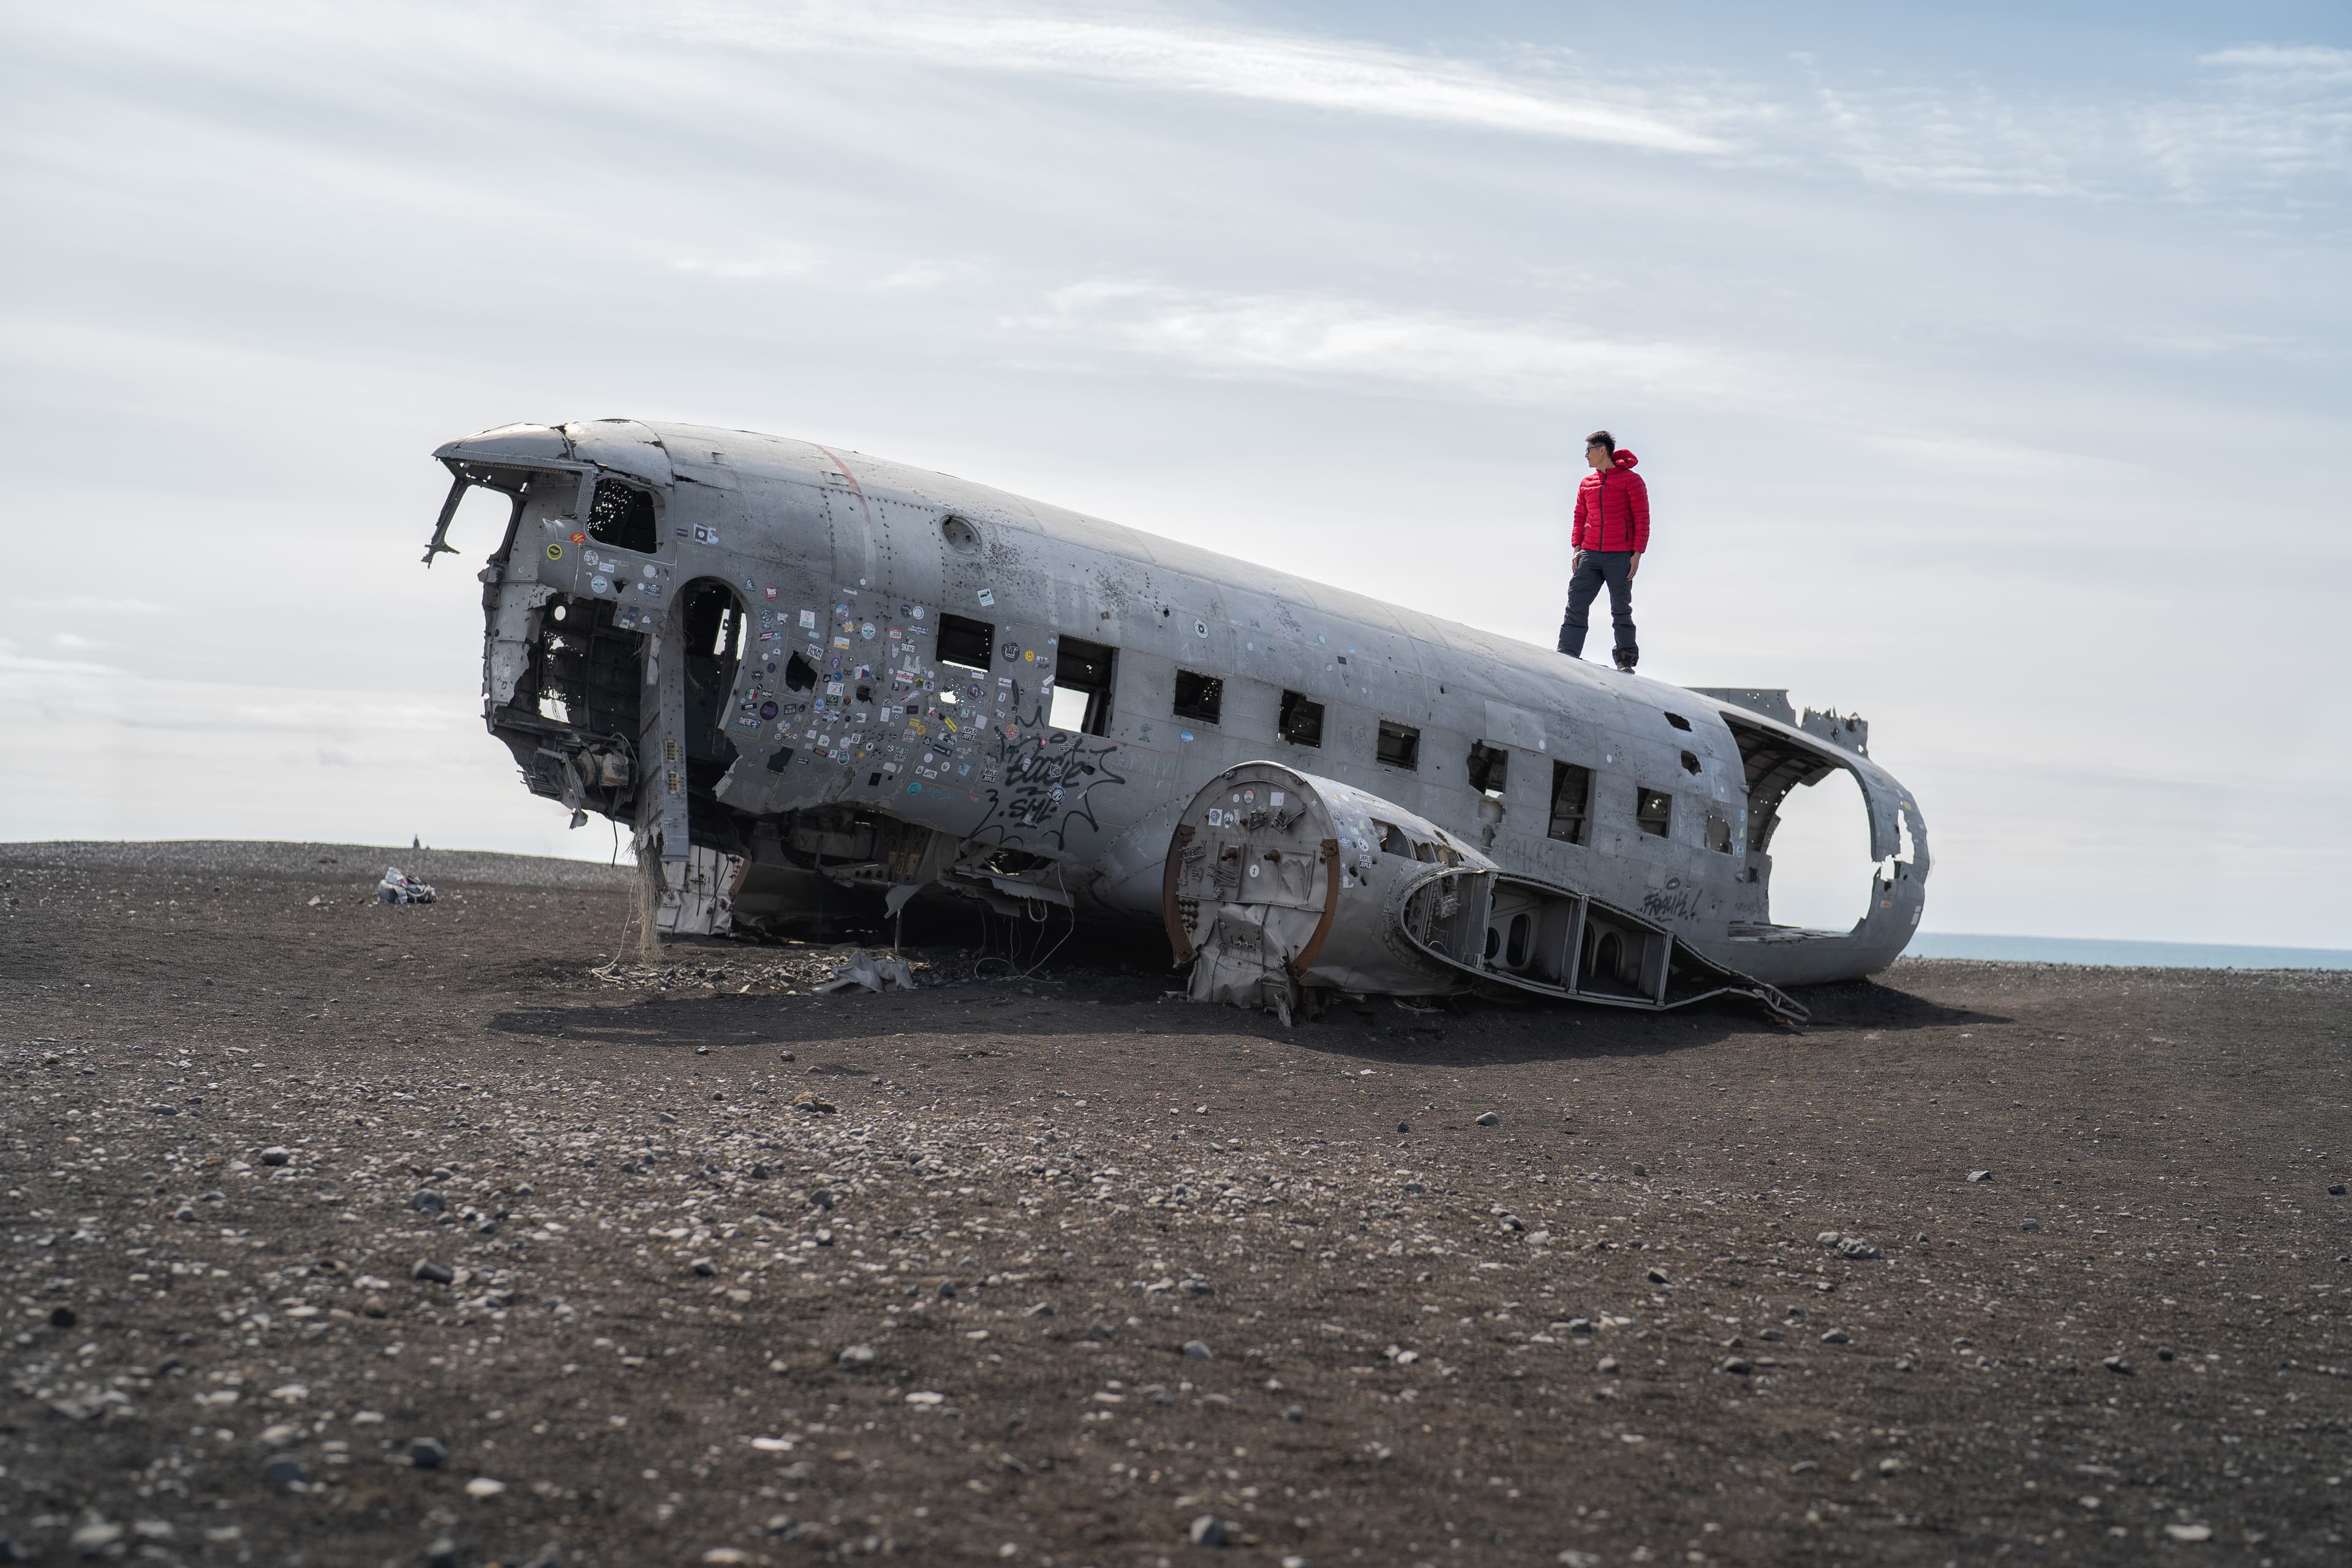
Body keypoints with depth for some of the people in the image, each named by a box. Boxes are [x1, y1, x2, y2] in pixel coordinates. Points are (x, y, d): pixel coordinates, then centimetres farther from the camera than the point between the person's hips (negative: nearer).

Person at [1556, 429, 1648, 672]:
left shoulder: (1630, 480, -1)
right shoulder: (1586, 483, 15)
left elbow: (1642, 519, -4)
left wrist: (1637, 554, -9)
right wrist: (1577, 549, 7)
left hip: (1621, 557, -4)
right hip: (1590, 555, 4)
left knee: (1621, 610, 5)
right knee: (1576, 606, -7)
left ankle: (1627, 660, 16)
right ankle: (1567, 656, -12)